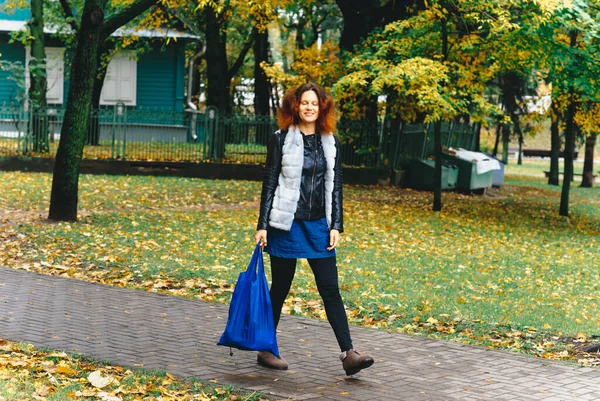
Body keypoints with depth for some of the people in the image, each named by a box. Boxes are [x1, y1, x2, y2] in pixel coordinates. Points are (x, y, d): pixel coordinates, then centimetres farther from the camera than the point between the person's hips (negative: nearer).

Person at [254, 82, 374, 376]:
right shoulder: (281, 140, -2)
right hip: (286, 224, -3)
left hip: (318, 225, 3)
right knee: (279, 289, 6)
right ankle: (266, 350, 19)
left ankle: (348, 354, -5)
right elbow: (269, 184, -2)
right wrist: (262, 226, -6)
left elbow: (335, 186, 9)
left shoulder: (330, 143, 8)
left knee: (331, 290, -1)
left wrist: (336, 226, 1)